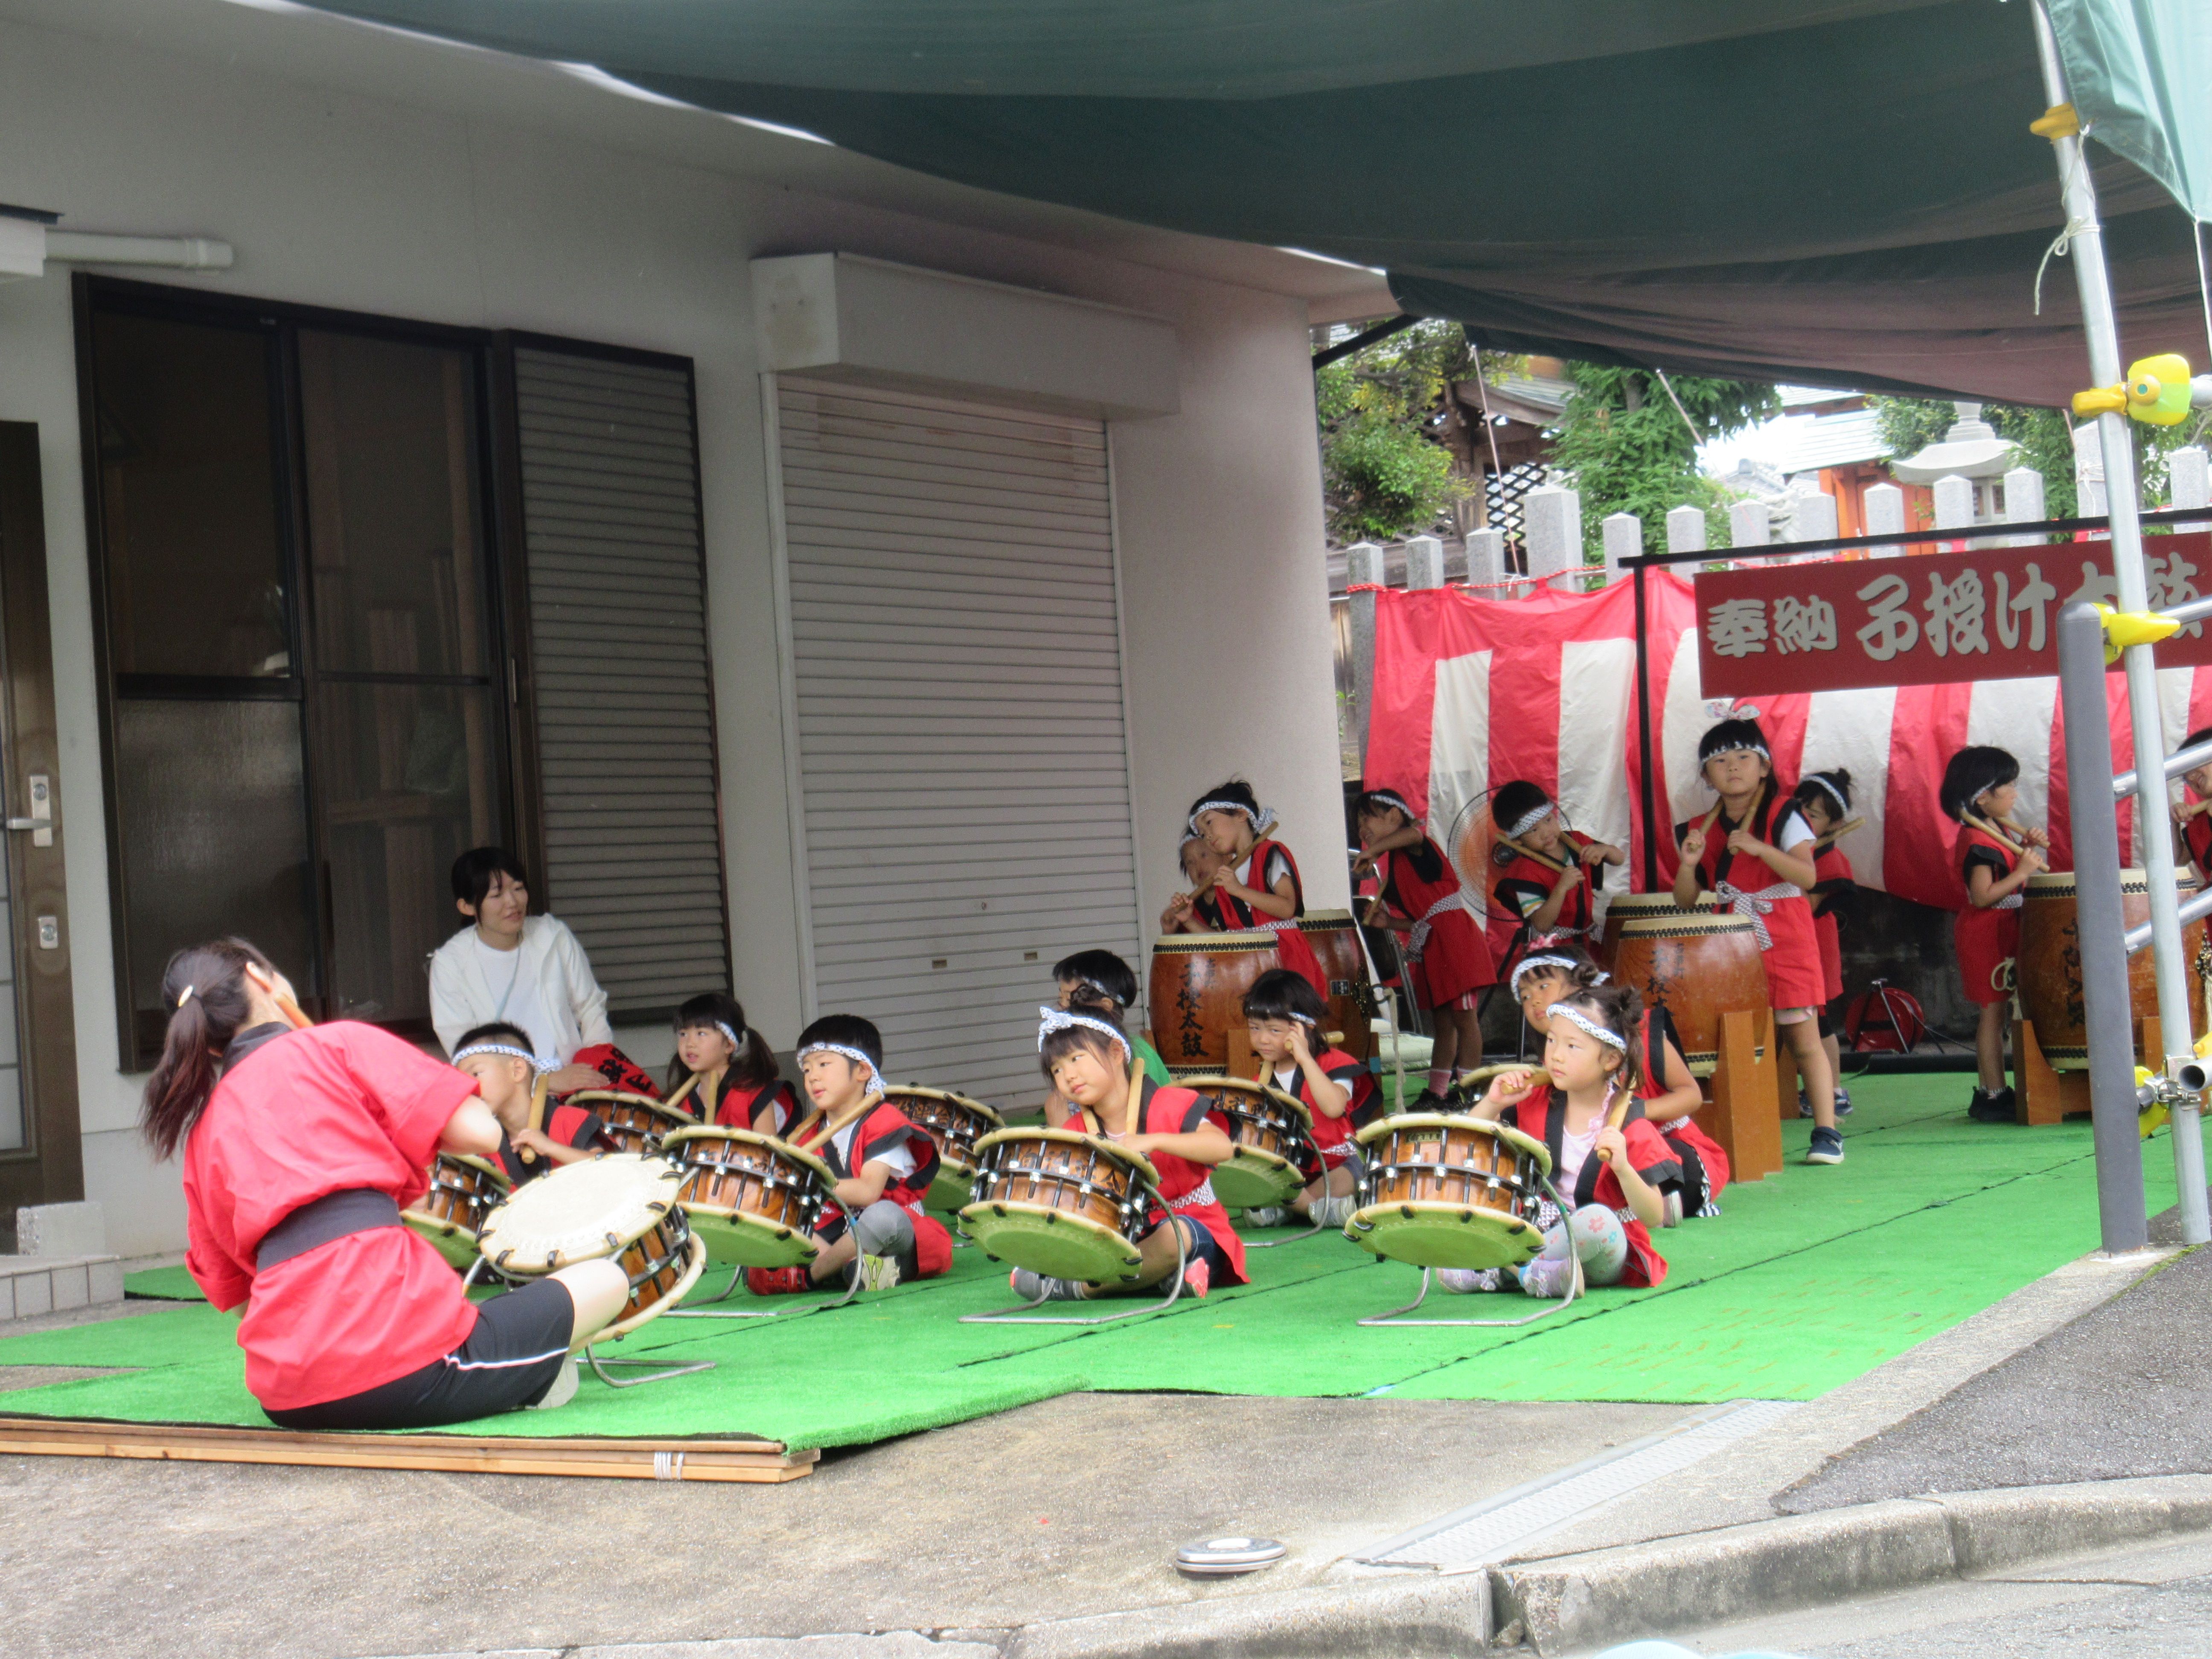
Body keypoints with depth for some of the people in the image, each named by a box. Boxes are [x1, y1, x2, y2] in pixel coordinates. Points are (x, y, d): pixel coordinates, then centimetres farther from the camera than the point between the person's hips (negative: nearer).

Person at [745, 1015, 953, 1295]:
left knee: (883, 1215, -40)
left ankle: (809, 1275, -21)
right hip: (836, 1235, 5)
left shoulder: (884, 1122, -8)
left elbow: (868, 1192, -22)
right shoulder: (810, 1134, 10)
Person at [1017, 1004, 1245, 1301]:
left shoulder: (1170, 1105, -12)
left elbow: (1222, 1148, -27)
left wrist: (1153, 1141, -36)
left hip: (1194, 1231, -5)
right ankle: (1152, 1272, -23)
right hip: (1127, 1237, 5)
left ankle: (1073, 1288, -31)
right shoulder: (1076, 1133, 3)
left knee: (1173, 1234, -40)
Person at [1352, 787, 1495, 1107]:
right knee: (1442, 1021, 13)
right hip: (1429, 947, 10)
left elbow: (1413, 833, -33)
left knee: (1464, 1017, -8)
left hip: (1454, 936, -10)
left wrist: (1371, 852, -25)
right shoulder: (1392, 866, 19)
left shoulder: (1414, 849, -5)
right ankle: (1435, 1095, 14)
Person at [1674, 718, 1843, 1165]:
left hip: (1787, 950, -4)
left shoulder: (1782, 815, -5)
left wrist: (1759, 848, -28)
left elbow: (1808, 876, -17)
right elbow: (1686, 902, 8)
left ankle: (1826, 1132, -2)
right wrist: (1689, 863, -12)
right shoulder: (1701, 830, 7)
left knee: (1804, 1039, -5)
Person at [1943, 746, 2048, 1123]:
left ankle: (1993, 1092, 18)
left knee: (1999, 1010, 12)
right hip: (1987, 934, -10)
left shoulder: (1995, 832, 11)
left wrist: (2026, 847, 6)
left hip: (2004, 932, 10)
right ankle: (1993, 1096, -3)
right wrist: (2022, 871, -25)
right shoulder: (1979, 841, -20)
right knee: (1993, 1011, -6)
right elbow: (1983, 896, -25)